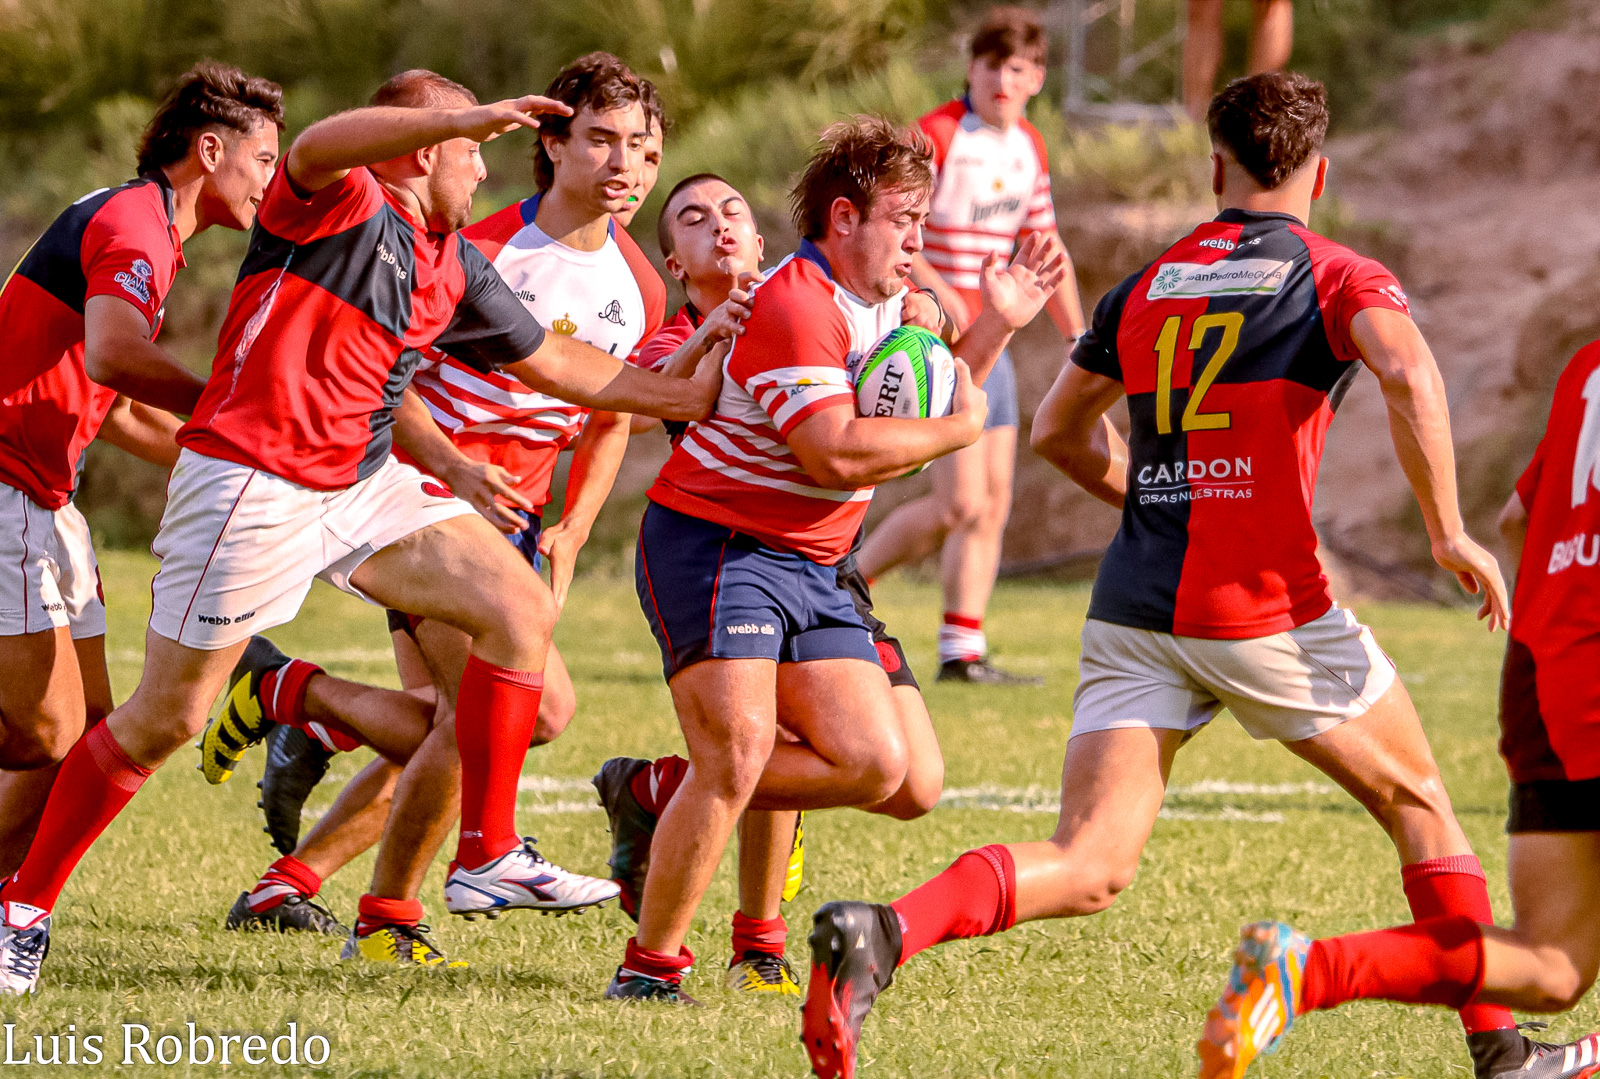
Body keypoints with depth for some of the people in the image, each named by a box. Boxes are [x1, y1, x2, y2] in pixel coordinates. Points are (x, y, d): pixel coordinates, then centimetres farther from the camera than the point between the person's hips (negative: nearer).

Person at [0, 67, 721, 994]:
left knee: (522, 610, -4)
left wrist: (696, 396, 24)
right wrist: (469, 118, -49)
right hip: (251, 485, -8)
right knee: (165, 721, -3)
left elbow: (551, 363, 25)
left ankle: (488, 854, 2)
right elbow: (320, 147, -35)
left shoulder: (454, 265, 14)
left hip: (362, 484, 8)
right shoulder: (340, 202, -10)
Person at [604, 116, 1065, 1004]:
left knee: (875, 765, -1)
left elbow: (910, 414, 25)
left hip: (811, 566, 9)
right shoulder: (794, 305, -18)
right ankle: (649, 966, -6)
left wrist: (994, 326, 16)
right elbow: (837, 454, -25)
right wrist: (958, 427, -13)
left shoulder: (884, 305, 14)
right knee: (737, 757, -20)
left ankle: (660, 795, 13)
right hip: (713, 546, -9)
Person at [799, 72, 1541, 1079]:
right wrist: (1450, 532, -12)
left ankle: (883, 932, -30)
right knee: (1420, 803, 18)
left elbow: (1060, 429, 27)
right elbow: (1409, 373, -19)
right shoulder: (1338, 276, 1)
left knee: (1088, 869, -5)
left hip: (1135, 607, 4)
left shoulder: (1148, 285, 17)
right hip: (1268, 607, -4)